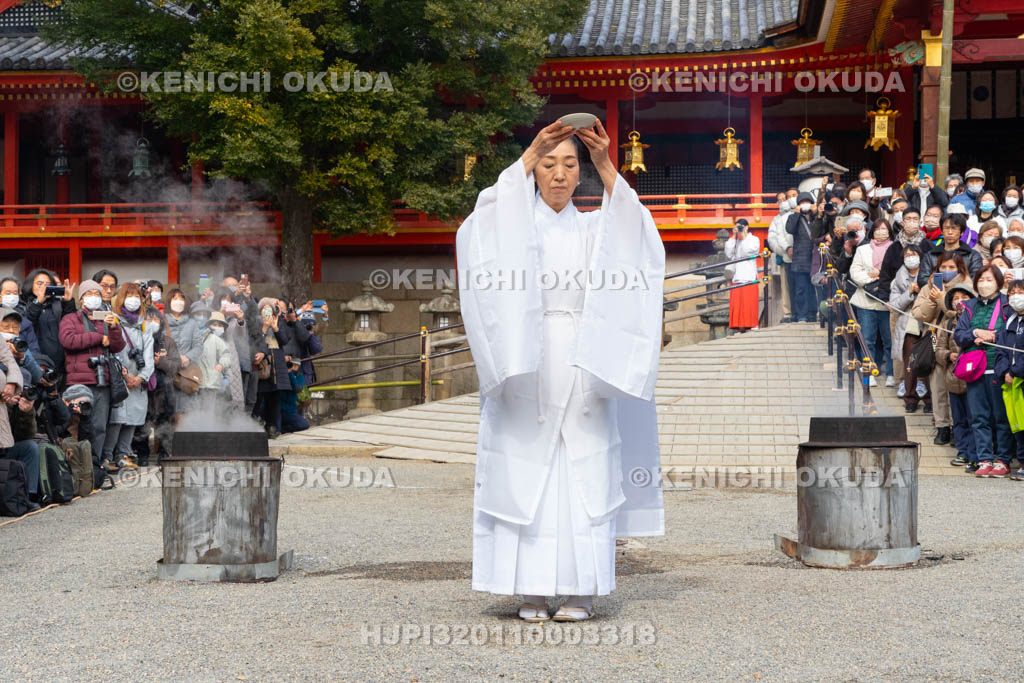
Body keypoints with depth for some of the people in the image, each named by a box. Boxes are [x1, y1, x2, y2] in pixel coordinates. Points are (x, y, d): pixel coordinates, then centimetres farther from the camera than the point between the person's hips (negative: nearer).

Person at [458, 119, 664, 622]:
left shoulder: (594, 229, 15)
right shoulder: (516, 224, 10)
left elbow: (638, 236, -5)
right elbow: (485, 225, -13)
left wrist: (606, 167, -15)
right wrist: (528, 156, -18)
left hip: (583, 367, 1)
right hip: (526, 368, -1)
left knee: (585, 476, -3)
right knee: (526, 472, -4)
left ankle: (581, 589, 2)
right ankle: (531, 591, 0)